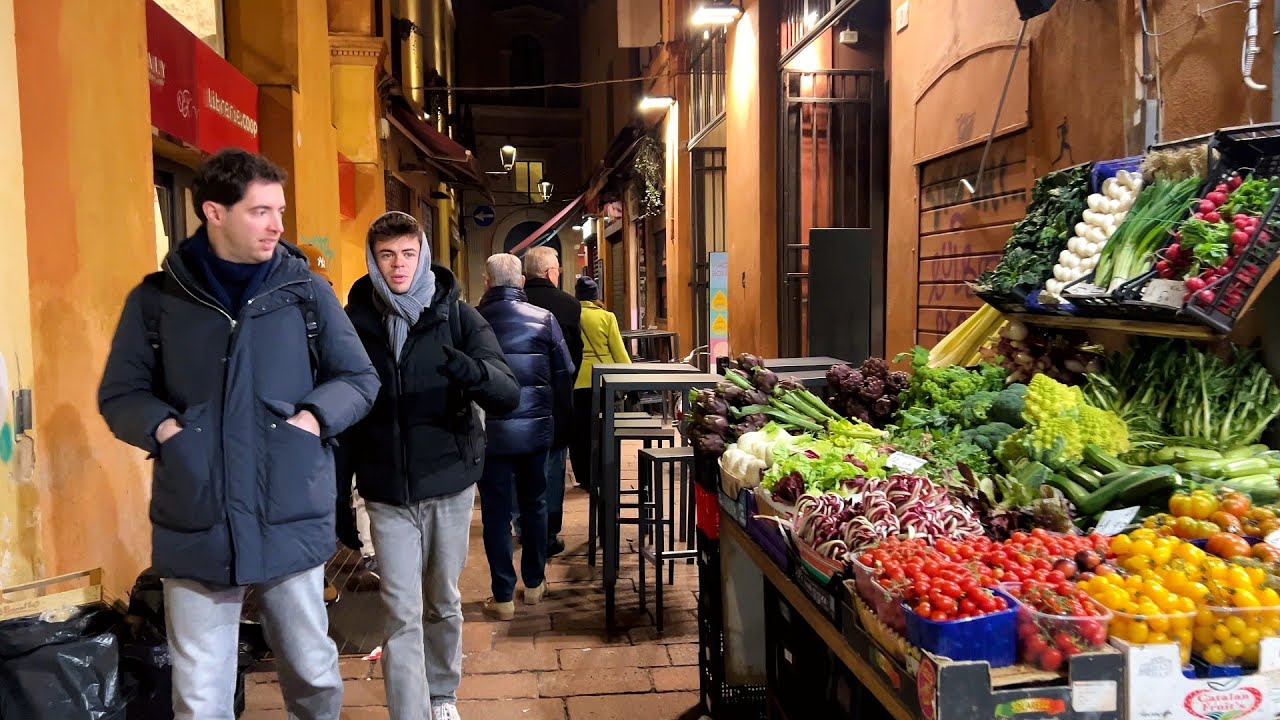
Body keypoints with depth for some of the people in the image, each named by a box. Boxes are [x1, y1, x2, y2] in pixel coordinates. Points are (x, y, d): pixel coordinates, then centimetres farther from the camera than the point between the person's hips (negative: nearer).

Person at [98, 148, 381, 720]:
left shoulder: (306, 291, 2)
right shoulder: (157, 298, 2)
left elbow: (360, 378, 8)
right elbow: (119, 394, 8)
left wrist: (316, 416, -10)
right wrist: (160, 425, -12)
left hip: (292, 522, 1)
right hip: (196, 528, 0)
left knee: (314, 673, 15)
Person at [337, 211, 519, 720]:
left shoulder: (458, 317, -5)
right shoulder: (354, 322, -2)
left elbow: (508, 396, -14)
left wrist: (467, 368, -35)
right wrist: (338, 488, 5)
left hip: (449, 483, 1)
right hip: (386, 491, 0)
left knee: (444, 603, 16)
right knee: (402, 614, -1)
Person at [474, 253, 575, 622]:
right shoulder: (543, 318, -3)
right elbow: (565, 374, -2)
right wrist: (560, 425, 8)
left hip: (491, 430, -2)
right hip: (536, 428, 2)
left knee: (496, 512, 6)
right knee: (534, 504, 17)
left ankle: (503, 597, 11)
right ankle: (534, 584, 29)